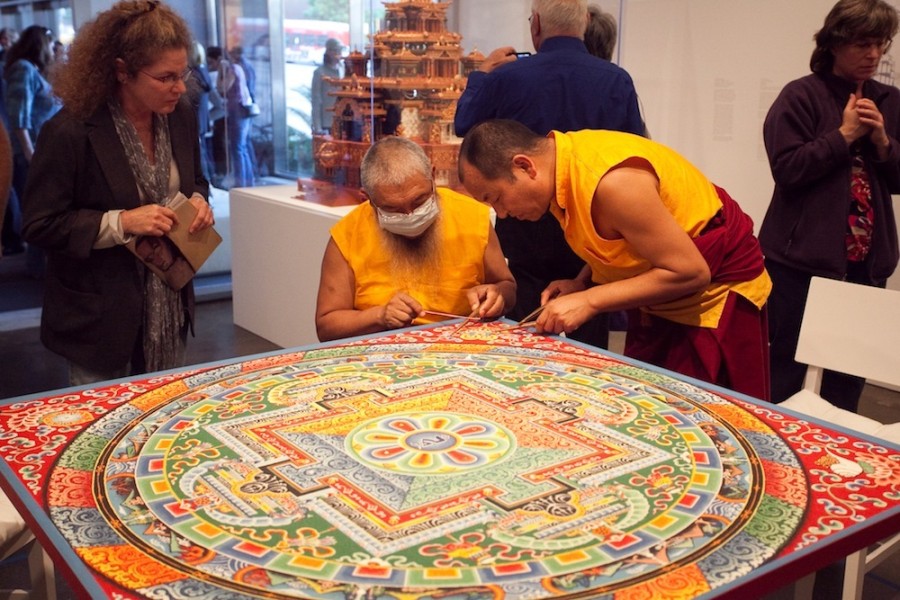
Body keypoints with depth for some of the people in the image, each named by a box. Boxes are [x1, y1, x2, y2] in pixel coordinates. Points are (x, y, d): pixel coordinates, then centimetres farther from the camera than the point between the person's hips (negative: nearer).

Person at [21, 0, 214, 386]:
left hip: (169, 308, 6)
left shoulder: (180, 115, -1)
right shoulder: (70, 132, -20)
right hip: (101, 317, -6)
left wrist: (198, 202, -8)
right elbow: (39, 226, -16)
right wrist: (121, 222, -26)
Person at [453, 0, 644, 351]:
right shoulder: (618, 81, -8)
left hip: (525, 227, -1)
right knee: (590, 340, 11)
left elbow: (463, 125, 8)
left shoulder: (506, 76, -10)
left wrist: (483, 72, 21)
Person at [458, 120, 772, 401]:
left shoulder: (613, 181, -31)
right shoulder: (563, 161, -6)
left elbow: (690, 273, -28)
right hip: (662, 288, 8)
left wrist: (589, 300, -25)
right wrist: (581, 283, -6)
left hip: (716, 289, -8)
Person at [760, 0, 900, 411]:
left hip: (866, 259, 5)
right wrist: (844, 135, -12)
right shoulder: (801, 95, -4)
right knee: (786, 366, 1)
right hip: (802, 256, -5)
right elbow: (787, 168, -14)